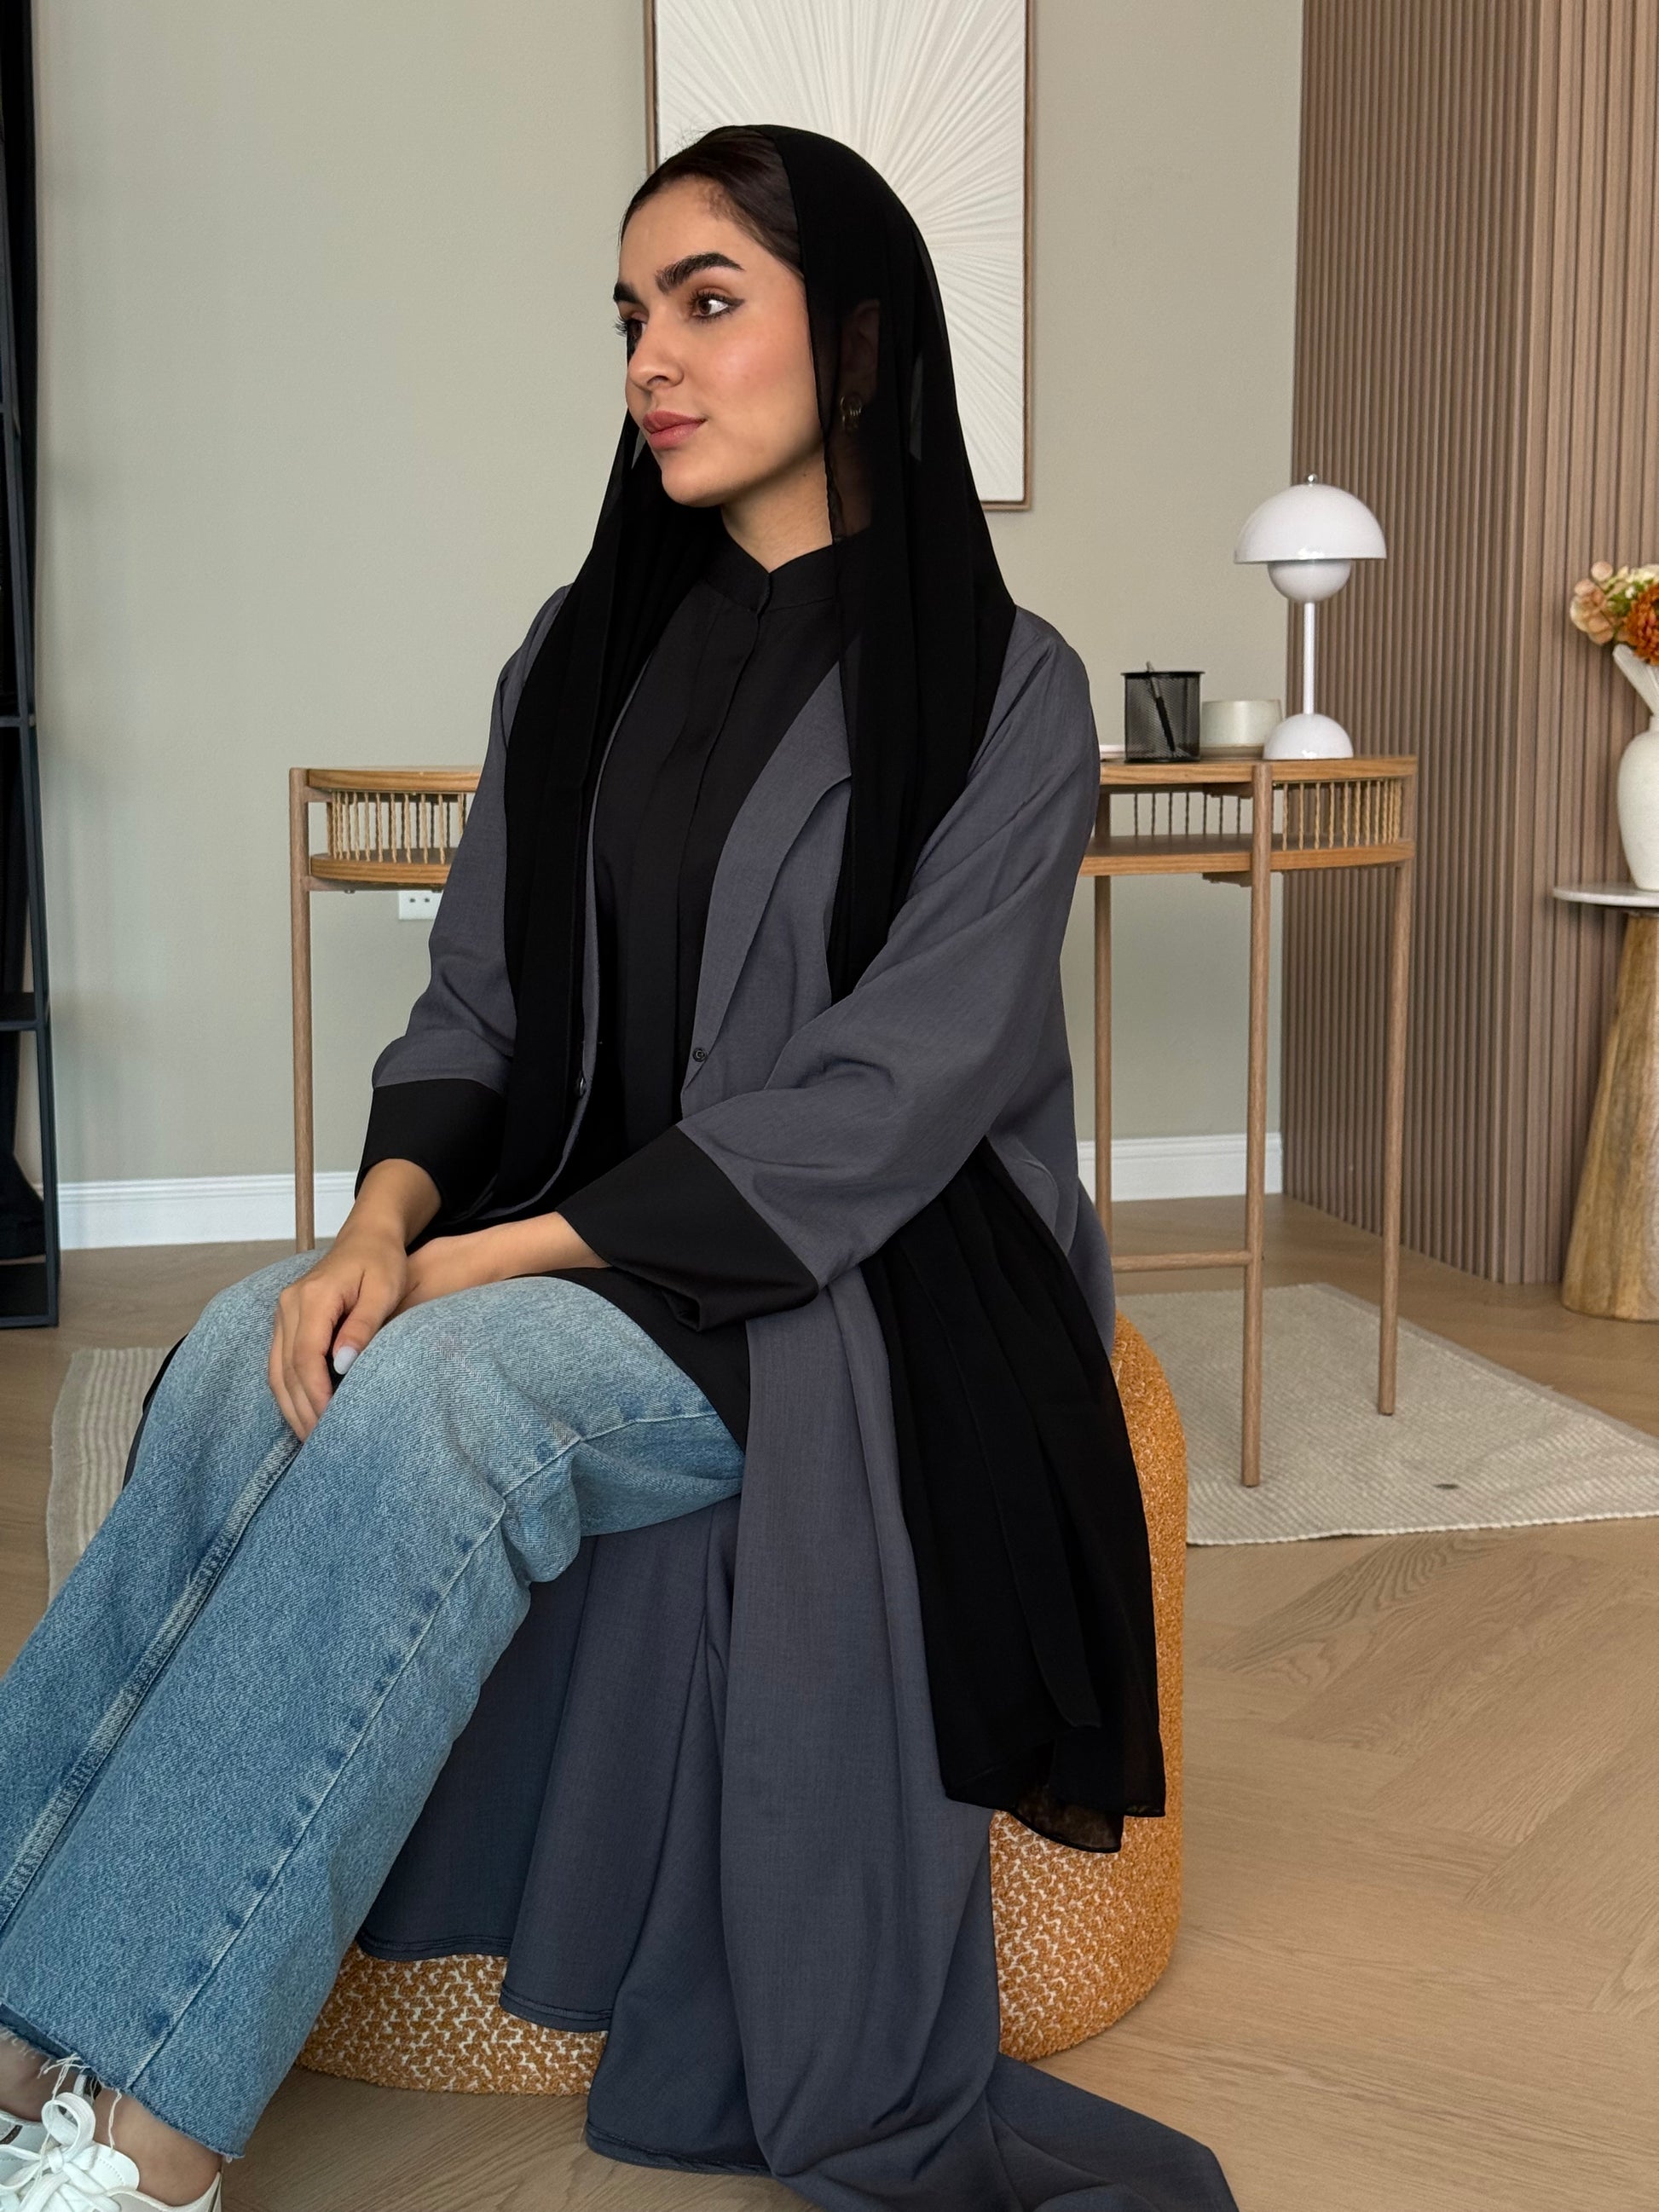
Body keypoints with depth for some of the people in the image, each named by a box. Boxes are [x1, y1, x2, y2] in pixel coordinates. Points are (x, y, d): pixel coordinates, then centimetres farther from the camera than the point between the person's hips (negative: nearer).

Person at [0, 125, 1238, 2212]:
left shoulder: (1002, 691, -5)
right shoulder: (586, 657, 12)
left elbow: (885, 1094, -15)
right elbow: (475, 1002, 7)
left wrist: (499, 1253, -19)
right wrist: (386, 1220, -15)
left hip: (854, 1280, -5)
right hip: (578, 1245, 5)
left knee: (437, 1395, -33)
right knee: (249, 1360, -26)